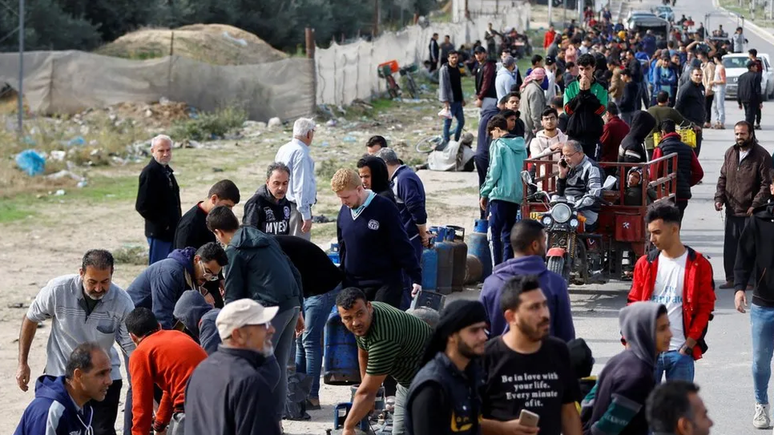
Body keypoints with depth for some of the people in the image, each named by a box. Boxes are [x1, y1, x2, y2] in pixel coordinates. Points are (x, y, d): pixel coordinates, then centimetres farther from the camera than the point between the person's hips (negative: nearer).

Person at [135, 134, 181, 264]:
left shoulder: (166, 170, 13)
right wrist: (162, 223, -16)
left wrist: (177, 223, 11)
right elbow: (142, 206, -21)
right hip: (158, 232, -9)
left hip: (172, 230, 9)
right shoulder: (149, 173, -16)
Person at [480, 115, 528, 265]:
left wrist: (484, 193, -2)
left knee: (494, 233, -6)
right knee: (508, 233, 12)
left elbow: (494, 170, -9)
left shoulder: (498, 144, -4)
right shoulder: (521, 146, 14)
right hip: (517, 195, 7)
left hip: (500, 193, -7)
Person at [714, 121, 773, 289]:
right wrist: (719, 198, 2)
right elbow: (723, 178, 16)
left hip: (751, 212, -5)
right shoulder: (730, 153, 9)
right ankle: (731, 278, 19)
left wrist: (756, 205, -18)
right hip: (731, 210, 5)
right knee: (730, 246, 10)